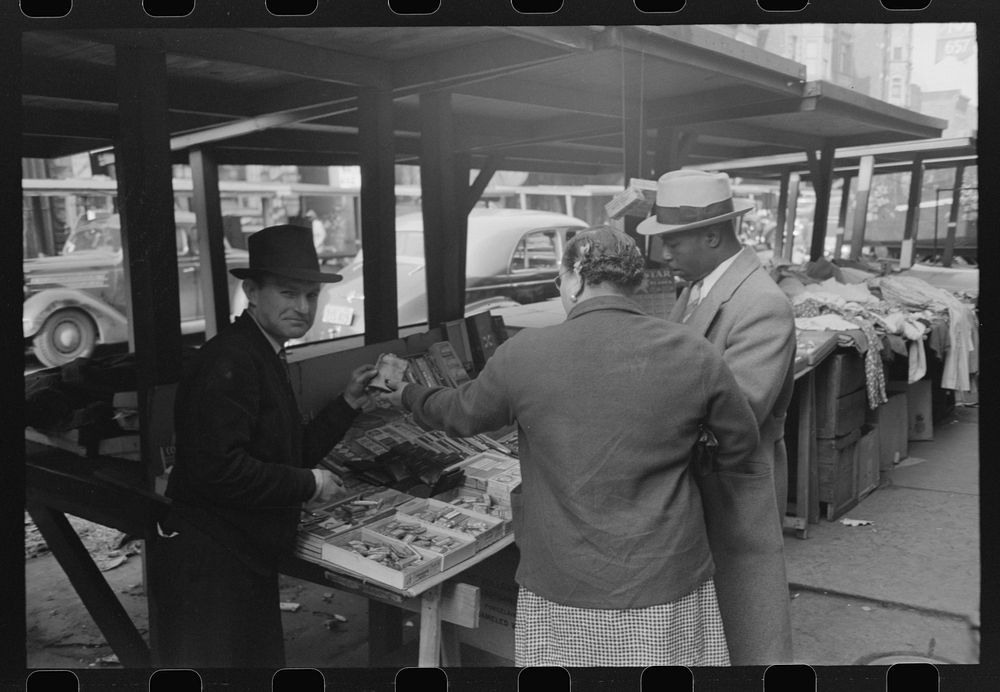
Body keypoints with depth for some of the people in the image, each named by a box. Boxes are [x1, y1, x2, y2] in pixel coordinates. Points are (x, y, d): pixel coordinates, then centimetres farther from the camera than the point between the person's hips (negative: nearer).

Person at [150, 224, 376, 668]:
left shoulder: (264, 357, 13)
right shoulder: (229, 362, -20)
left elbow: (294, 453, 15)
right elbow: (217, 468, -28)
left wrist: (349, 401, 7)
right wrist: (310, 484, -18)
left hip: (247, 560, 10)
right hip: (208, 566, -10)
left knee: (264, 662, 21)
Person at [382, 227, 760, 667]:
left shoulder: (523, 355, -11)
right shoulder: (692, 353, -8)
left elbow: (461, 415, 7)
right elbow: (740, 444, 6)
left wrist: (408, 396, 27)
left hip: (564, 589, 0)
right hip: (669, 587, 1)